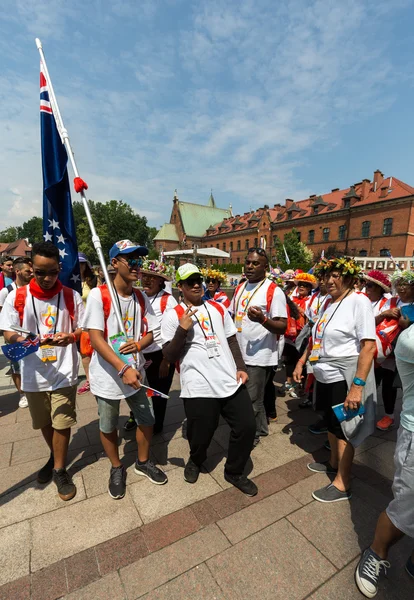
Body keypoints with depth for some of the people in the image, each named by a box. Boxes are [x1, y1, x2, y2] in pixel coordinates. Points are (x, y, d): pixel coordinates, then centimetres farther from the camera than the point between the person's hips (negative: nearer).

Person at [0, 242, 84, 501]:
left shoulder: (71, 296, -6)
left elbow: (84, 329, -1)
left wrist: (71, 336, -22)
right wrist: (21, 340, -24)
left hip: (64, 371, -2)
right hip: (34, 373, 2)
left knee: (62, 423, 7)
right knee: (44, 422, 21)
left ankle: (60, 469, 31)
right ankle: (56, 457, 48)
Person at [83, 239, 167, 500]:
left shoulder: (141, 298, -1)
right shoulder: (98, 295, -16)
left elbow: (152, 332, 5)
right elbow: (95, 338, -20)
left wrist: (138, 344, -18)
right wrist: (123, 369, -27)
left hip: (136, 373, 4)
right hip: (107, 376, -4)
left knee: (147, 419, 14)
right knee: (108, 427, 16)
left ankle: (143, 462, 42)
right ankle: (117, 468, 43)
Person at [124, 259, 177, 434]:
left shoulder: (168, 300, -15)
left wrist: (166, 361, -14)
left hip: (159, 355, -5)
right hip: (139, 355, 5)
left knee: (158, 394, 13)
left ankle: (155, 426, 40)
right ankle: (135, 417, 51)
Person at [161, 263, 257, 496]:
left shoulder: (218, 308, 11)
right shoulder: (173, 315, -3)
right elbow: (169, 356, -6)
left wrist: (241, 367, 6)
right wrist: (182, 329, -20)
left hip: (231, 382, 4)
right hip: (199, 387, -4)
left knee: (247, 426, 8)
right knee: (201, 435, 8)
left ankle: (234, 472, 35)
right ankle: (195, 461, 46)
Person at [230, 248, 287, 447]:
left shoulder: (274, 291, -13)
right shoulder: (240, 288, 9)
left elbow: (282, 327, -17)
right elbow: (233, 317, 18)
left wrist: (262, 319, -34)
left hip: (260, 356, -7)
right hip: (241, 353, 7)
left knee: (251, 401, 5)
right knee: (256, 397, 23)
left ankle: (252, 435, 28)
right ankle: (261, 428, 44)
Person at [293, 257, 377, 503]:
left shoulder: (359, 301, -17)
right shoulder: (328, 303, 7)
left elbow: (369, 346, -23)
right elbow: (317, 337, 15)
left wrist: (357, 385, -26)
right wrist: (301, 362, 13)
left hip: (345, 378, -7)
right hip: (325, 376, 7)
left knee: (343, 428, 7)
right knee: (331, 423, 22)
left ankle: (342, 485, 26)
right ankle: (334, 462, 45)